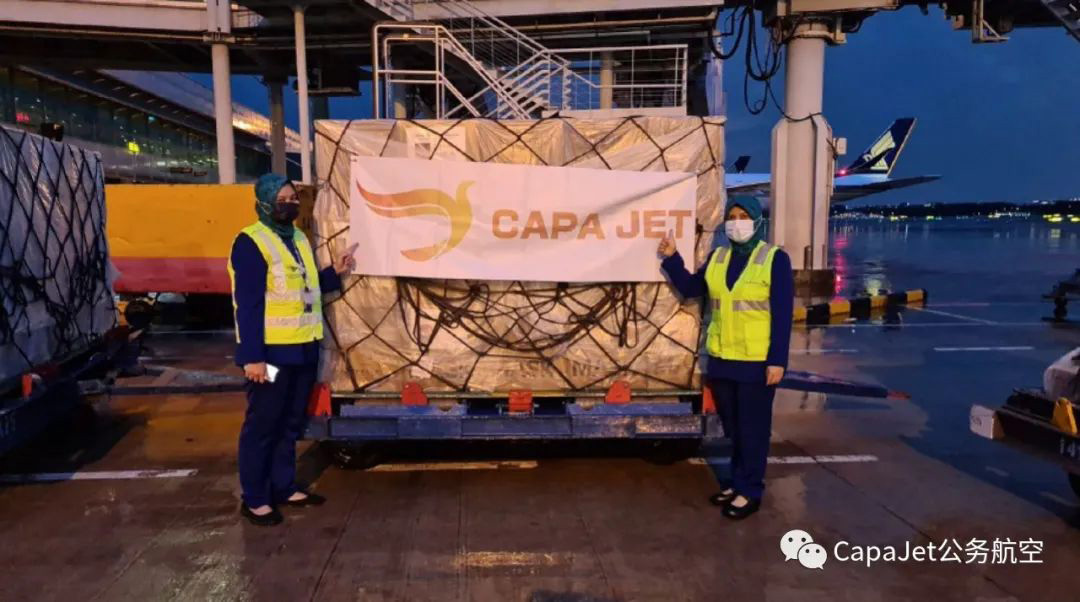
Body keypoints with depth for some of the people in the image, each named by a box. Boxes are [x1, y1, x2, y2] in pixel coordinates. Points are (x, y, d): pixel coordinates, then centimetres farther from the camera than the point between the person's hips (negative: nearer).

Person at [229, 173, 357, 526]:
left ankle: (284, 488, 30)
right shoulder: (250, 243, -13)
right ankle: (254, 499, 15)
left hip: (303, 348, 9)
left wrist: (334, 273, 8)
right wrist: (252, 356, -22)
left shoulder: (298, 239, 15)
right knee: (262, 426, 3)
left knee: (291, 424, 17)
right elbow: (248, 304, -18)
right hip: (271, 351, -8)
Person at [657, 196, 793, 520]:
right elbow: (690, 288, 16)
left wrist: (777, 360, -15)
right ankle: (737, 482, 31)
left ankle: (750, 492, 17)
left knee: (752, 429, 5)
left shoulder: (775, 258, -8)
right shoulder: (717, 257, 8)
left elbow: (782, 314, -10)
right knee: (732, 427, 16)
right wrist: (671, 258, 3)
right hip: (722, 359, 5)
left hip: (757, 362, -5)